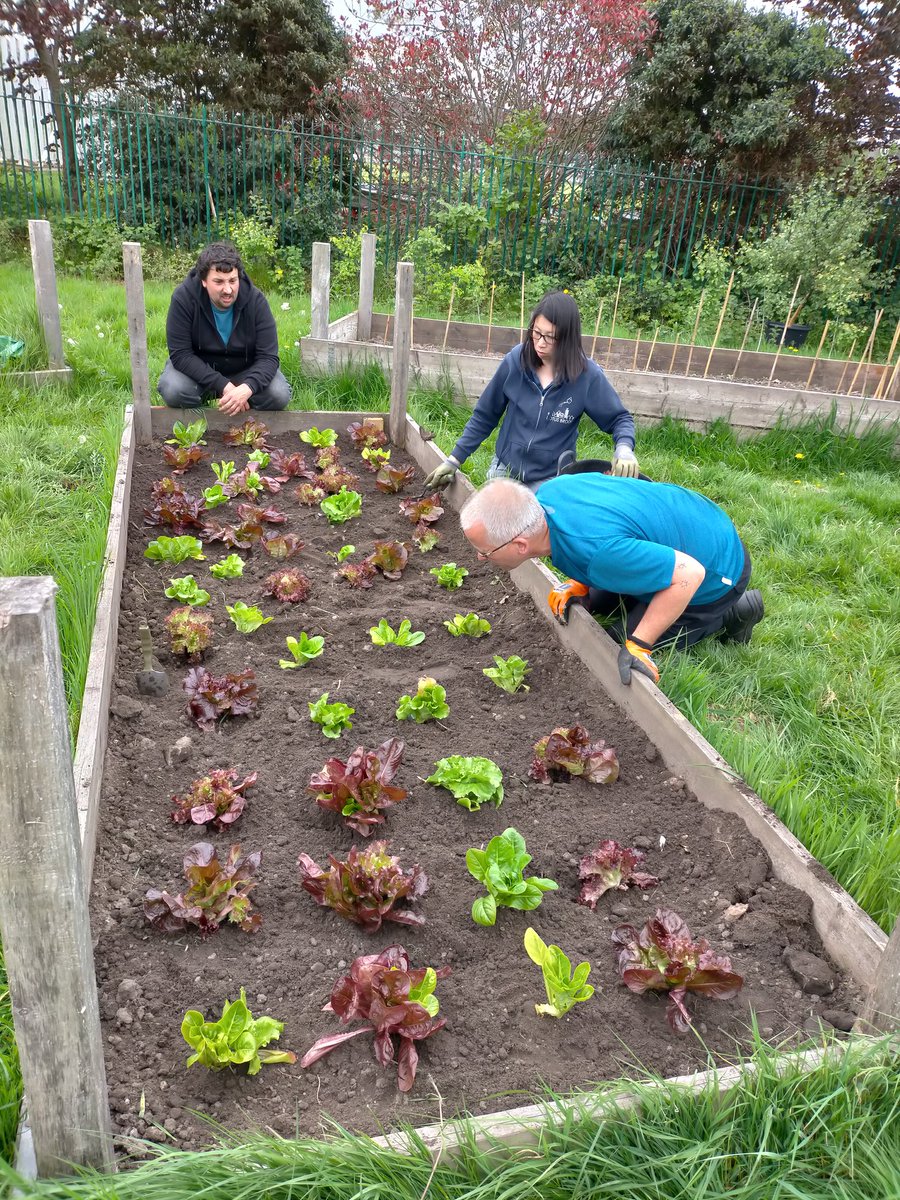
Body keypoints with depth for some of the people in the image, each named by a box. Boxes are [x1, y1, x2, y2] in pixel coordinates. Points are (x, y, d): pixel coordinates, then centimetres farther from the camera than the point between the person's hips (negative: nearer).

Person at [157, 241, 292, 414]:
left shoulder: (256, 300, -20)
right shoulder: (183, 298, -23)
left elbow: (268, 357, -22)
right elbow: (180, 354, -24)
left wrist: (247, 388, -42)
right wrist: (223, 386, -35)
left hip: (244, 369, 1)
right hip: (198, 368, -1)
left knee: (279, 396, -24)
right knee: (174, 392, -31)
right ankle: (207, 396, 5)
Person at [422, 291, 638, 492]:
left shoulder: (586, 375, -16)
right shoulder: (516, 360, -12)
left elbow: (619, 418, -5)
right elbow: (484, 415, -1)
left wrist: (624, 449, -27)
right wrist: (454, 460, -1)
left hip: (550, 479, -2)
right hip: (506, 469, 2)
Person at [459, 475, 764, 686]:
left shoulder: (598, 550, -44)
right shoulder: (545, 494, -18)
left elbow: (689, 574, -37)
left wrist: (638, 647, -32)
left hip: (715, 569, -8)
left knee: (619, 651, -3)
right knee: (598, 602, 20)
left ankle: (730, 614, 7)